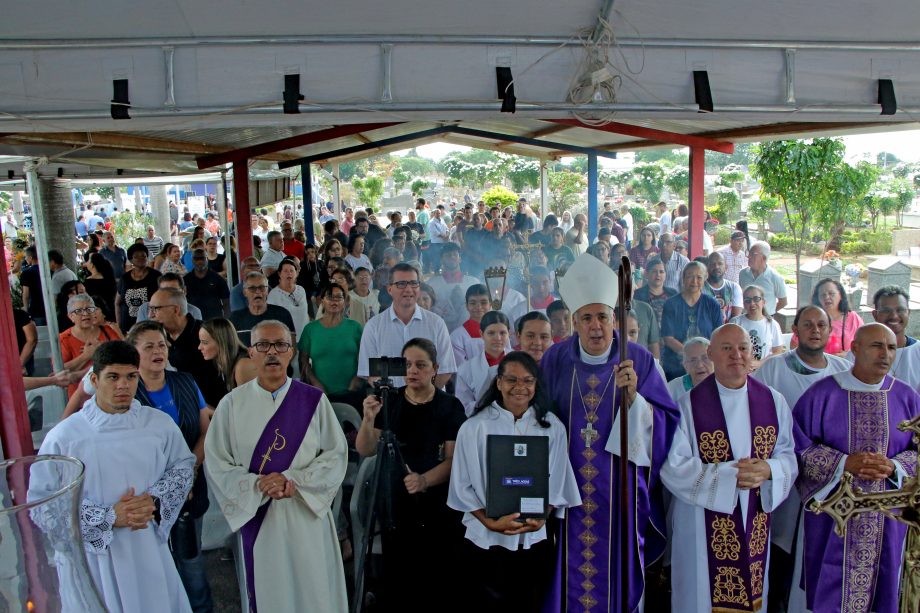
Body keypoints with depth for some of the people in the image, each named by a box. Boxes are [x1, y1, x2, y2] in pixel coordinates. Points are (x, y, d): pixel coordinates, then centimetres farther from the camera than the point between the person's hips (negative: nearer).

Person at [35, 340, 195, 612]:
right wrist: (109, 517, -17)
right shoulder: (63, 437, -12)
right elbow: (41, 502, -9)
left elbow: (183, 466, 8)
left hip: (152, 550, 2)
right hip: (96, 557, -2)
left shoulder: (161, 423, -4)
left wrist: (155, 501, -10)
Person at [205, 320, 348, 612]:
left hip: (307, 514, 0)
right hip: (255, 515, 1)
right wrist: (256, 484, -18)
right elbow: (215, 463, -2)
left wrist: (295, 482, -16)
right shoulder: (232, 404, -1)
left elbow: (336, 454, -4)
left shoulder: (314, 400, -2)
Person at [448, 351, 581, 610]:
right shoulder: (475, 427, -7)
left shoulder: (552, 427, 0)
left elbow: (557, 482, 3)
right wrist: (491, 522, -16)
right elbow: (463, 486, -5)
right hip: (485, 541, -2)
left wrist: (541, 517, -13)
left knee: (530, 605, 15)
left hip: (535, 540, 2)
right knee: (486, 605, 8)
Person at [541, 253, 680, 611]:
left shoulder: (639, 360, -6)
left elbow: (662, 425, -10)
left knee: (617, 571, 12)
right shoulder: (555, 360, -2)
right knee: (572, 573, 12)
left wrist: (632, 395, -28)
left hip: (620, 490, -1)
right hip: (569, 490, 1)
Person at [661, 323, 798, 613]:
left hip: (755, 524, 4)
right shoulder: (689, 404, -11)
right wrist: (729, 474, -20)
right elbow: (673, 466, -14)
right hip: (703, 528, -3)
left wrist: (768, 470, -15)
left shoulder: (773, 401, 1)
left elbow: (789, 457, 6)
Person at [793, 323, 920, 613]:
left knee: (880, 586, 14)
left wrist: (894, 467, -14)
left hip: (887, 516, 3)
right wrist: (844, 463, -19)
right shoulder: (822, 393, -8)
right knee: (830, 585, 7)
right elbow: (799, 445, -7)